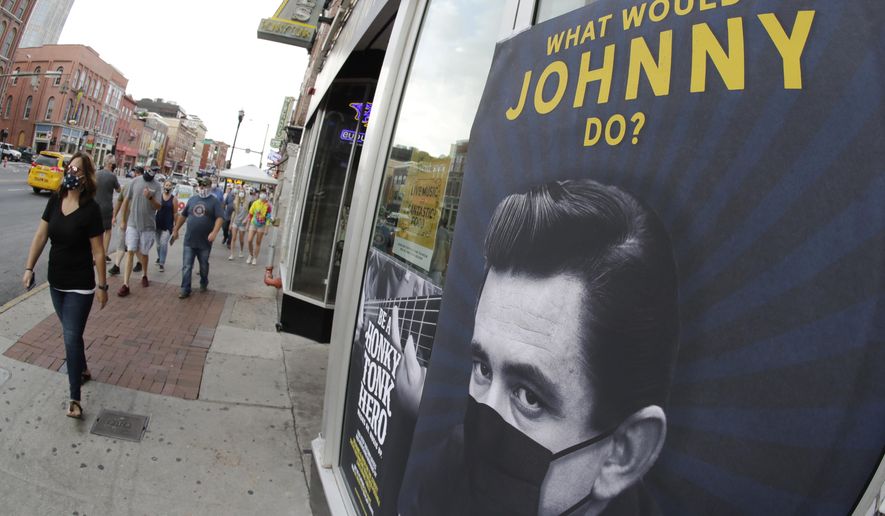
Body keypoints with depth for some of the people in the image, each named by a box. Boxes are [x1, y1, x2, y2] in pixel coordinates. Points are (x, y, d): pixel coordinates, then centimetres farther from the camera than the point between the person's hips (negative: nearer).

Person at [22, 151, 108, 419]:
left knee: (72, 337, -5)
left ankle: (75, 398, 4)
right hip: (56, 282, 6)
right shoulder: (55, 200, -1)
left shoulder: (91, 209, -16)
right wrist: (29, 268, 1)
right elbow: (41, 235, 4)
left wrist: (102, 286, -10)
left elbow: (98, 251, -14)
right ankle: (82, 369, 43)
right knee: (71, 333, 20)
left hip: (80, 286, -5)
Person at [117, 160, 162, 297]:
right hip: (132, 224, 0)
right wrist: (123, 220, 6)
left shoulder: (157, 186, -2)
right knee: (130, 252, -6)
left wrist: (150, 197, -27)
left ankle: (144, 275, 36)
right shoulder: (135, 181, -2)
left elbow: (158, 206, -7)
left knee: (144, 253, 11)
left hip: (148, 225, 0)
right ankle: (125, 284, -7)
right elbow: (126, 201, 4)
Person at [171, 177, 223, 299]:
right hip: (189, 240, 3)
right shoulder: (192, 199, 9)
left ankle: (204, 283, 36)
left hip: (205, 242, -3)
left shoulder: (214, 201, -4)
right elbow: (183, 216, 16)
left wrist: (214, 232, -27)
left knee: (204, 266, 14)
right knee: (186, 266, 0)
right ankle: (185, 289, 6)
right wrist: (175, 230, 16)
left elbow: (219, 218, -13)